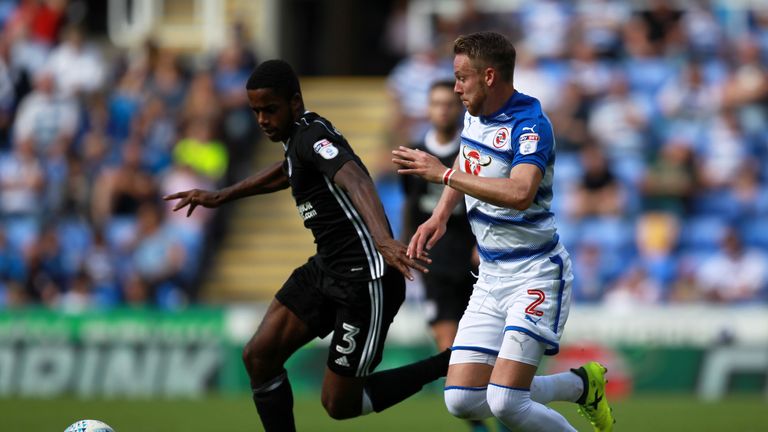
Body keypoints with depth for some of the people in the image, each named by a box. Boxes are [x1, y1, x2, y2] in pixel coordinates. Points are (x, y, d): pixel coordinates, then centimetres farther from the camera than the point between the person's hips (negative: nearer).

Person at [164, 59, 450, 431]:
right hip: (326, 269, 9)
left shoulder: (313, 134, -18)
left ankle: (449, 365, 8)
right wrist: (220, 197, 41)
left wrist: (383, 240, -56)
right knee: (259, 356, 1)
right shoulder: (298, 136, 11)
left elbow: (354, 180, -38)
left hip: (364, 279, -9)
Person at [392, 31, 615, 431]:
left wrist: (442, 173, -31)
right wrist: (439, 215, 17)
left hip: (535, 275, -9)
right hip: (491, 277, 9)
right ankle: (581, 385, 20)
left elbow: (520, 193, -37)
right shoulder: (474, 115, 7)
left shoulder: (529, 125, -19)